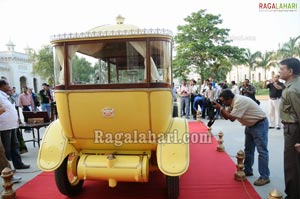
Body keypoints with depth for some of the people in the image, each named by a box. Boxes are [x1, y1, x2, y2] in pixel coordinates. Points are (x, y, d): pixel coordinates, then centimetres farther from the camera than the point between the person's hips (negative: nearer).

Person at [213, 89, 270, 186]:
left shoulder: (239, 101, -28)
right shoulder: (234, 102, 1)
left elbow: (231, 117, -28)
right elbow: (227, 117, 3)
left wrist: (220, 108, -21)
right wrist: (220, 108, -11)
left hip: (260, 124, -10)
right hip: (250, 125, 10)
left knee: (262, 150, -7)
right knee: (248, 149, 15)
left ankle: (264, 177, -2)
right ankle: (248, 170, 27)